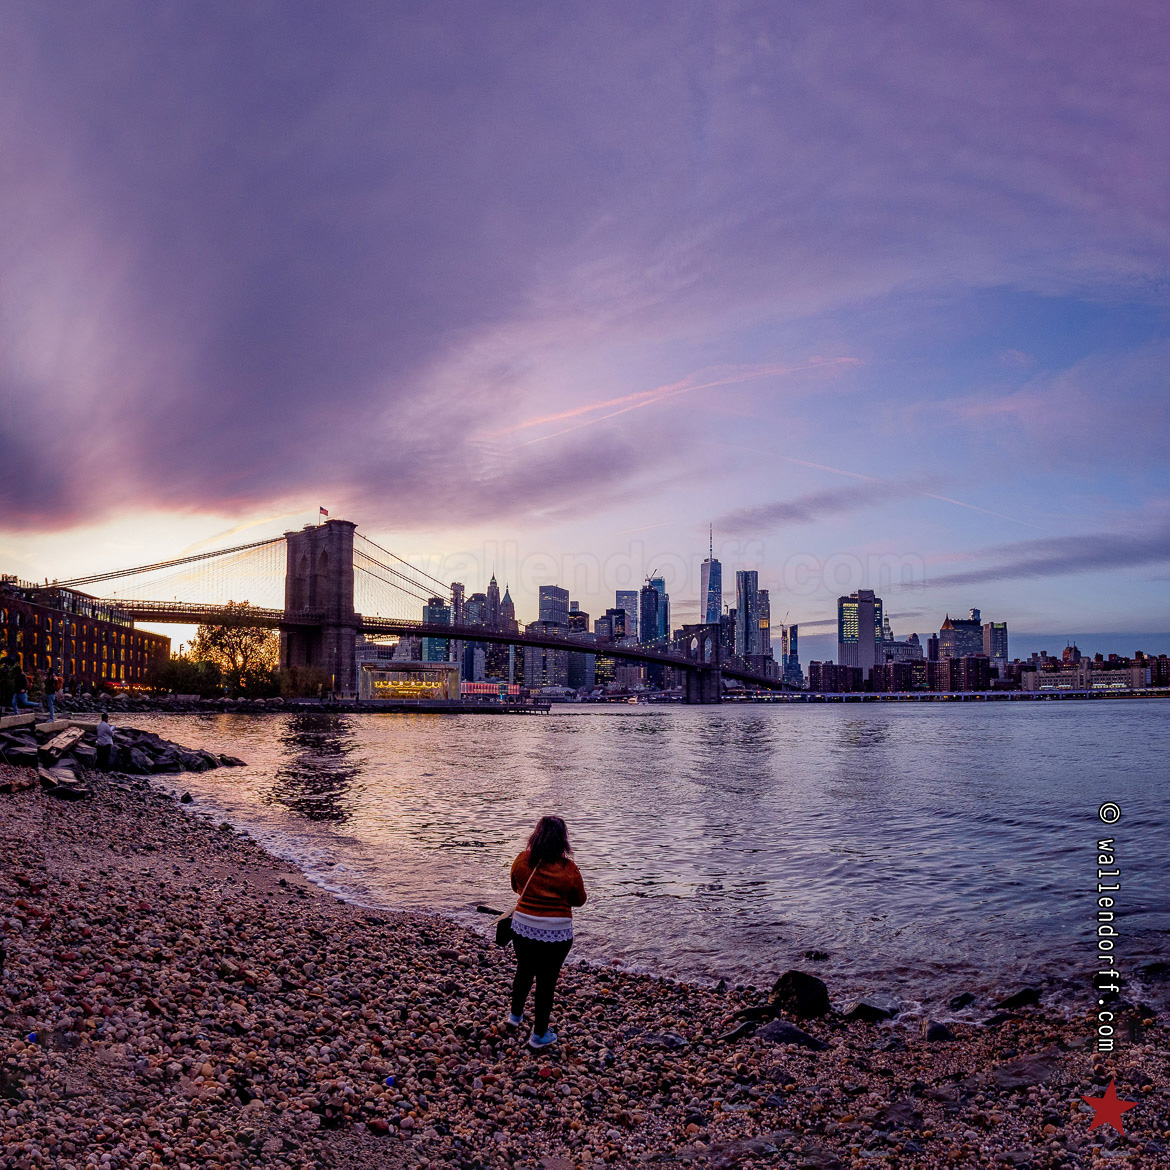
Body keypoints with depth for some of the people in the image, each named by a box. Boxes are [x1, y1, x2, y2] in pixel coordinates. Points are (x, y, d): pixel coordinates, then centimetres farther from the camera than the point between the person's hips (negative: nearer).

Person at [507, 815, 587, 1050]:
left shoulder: (521, 861, -8)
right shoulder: (568, 869, -16)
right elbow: (579, 900, -1)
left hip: (522, 928, 3)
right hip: (556, 934, -3)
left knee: (524, 972, 25)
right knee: (547, 981, 11)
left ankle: (515, 1015, 46)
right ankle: (539, 1035, 23)